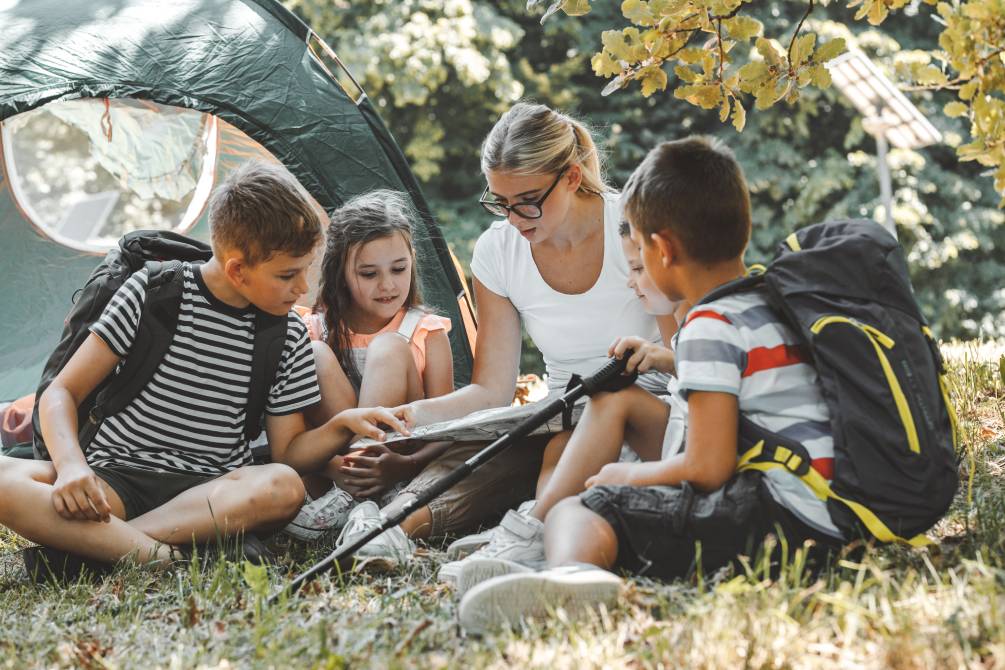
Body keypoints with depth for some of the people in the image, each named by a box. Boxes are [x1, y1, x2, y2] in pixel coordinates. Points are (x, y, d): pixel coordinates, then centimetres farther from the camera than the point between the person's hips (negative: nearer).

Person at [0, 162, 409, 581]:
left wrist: (343, 425, -10)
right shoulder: (154, 292, -4)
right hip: (114, 481, -2)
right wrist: (71, 465, -22)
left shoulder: (289, 337, 6)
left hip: (209, 489, 2)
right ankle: (166, 556, -41)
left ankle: (88, 544, -31)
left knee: (283, 488, -33)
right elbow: (62, 392, -2)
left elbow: (287, 453, 10)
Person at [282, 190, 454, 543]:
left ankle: (347, 500, -32)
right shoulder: (314, 329, 2)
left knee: (389, 348, -20)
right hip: (329, 470, 1)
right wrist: (330, 464, -26)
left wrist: (405, 466, -27)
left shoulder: (426, 333, 1)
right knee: (315, 356, -18)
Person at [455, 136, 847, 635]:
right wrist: (658, 358, 52)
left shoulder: (710, 327, -9)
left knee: (575, 511, -13)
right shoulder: (775, 305, 20)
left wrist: (629, 476, 4)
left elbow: (707, 468, -14)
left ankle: (570, 571, -48)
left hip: (775, 515, -10)